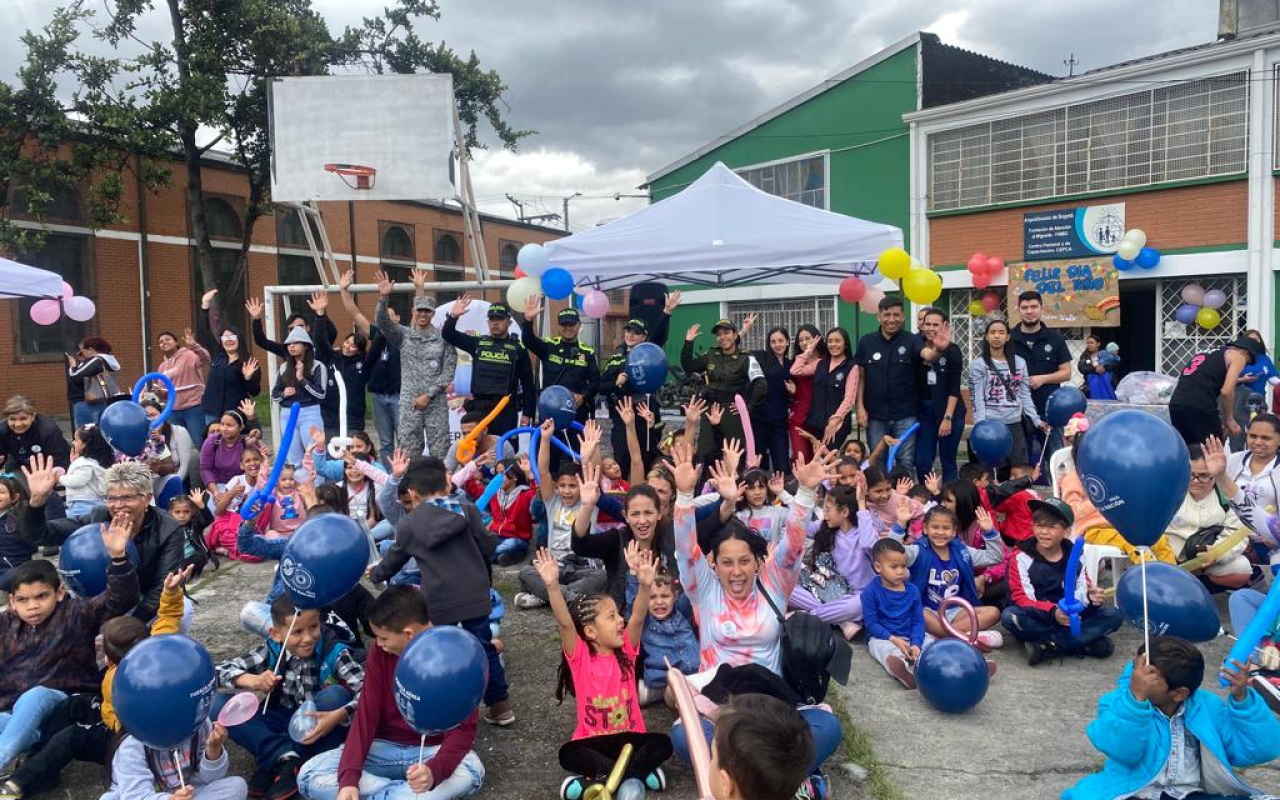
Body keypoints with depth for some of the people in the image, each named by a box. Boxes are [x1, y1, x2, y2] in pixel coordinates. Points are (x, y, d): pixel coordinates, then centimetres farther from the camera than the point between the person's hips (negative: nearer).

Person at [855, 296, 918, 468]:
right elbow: (860, 377, 6)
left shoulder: (911, 340, -4)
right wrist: (860, 407, 0)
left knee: (906, 462, 5)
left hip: (905, 415, -2)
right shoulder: (866, 342, 2)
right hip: (875, 415, 2)